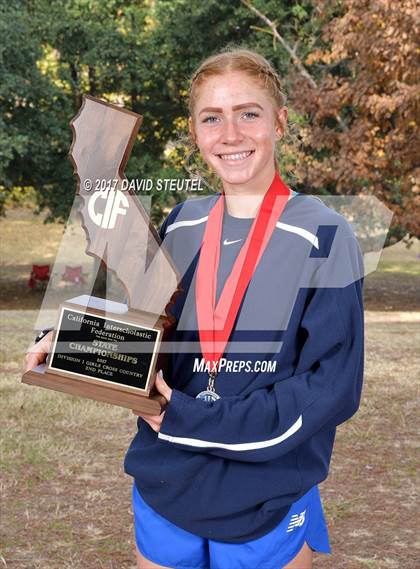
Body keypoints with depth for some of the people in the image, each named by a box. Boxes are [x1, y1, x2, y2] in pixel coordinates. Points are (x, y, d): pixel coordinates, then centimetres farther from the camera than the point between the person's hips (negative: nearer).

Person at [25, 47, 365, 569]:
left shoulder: (323, 238, -12)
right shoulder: (179, 227, 2)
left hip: (266, 506, -4)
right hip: (163, 489, 4)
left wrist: (194, 421, -20)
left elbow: (333, 386, -15)